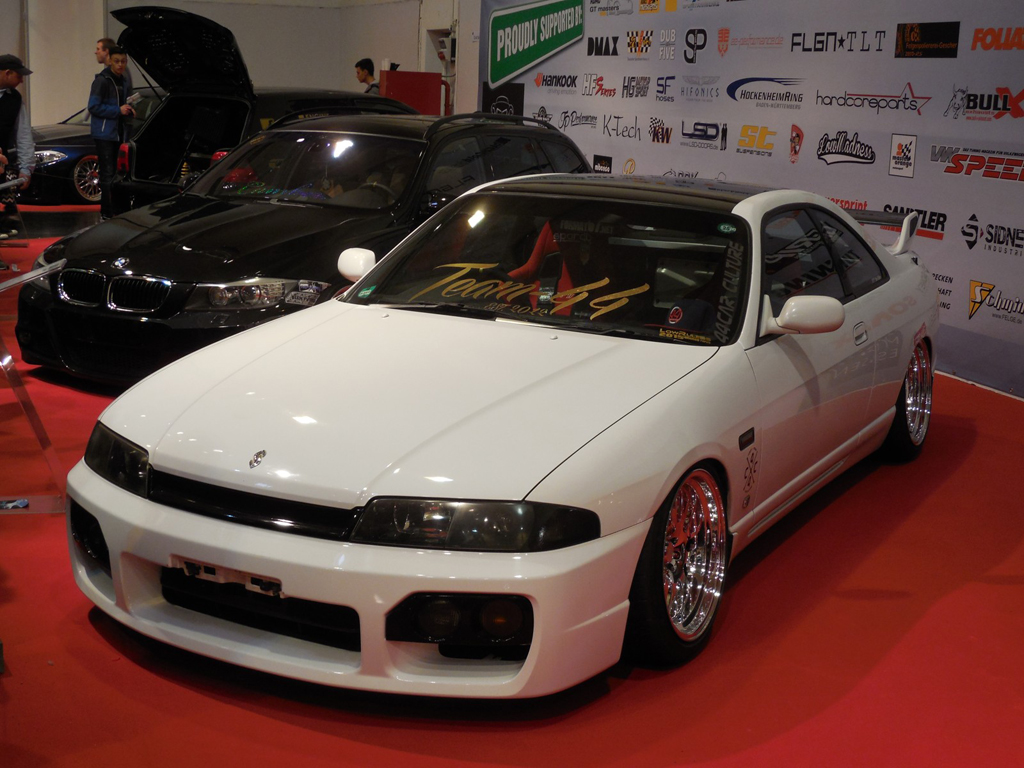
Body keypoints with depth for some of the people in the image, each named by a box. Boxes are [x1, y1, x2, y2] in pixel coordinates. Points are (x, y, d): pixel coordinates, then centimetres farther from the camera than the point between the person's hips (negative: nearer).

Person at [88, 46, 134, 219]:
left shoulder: (122, 81, 13)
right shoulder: (102, 80, -12)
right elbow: (93, 107, -16)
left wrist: (128, 110, 4)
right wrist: (118, 110, -18)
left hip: (117, 133, 8)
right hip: (104, 133, -8)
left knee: (112, 173, 12)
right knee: (107, 173, -10)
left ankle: (112, 210, 18)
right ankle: (106, 213, -9)